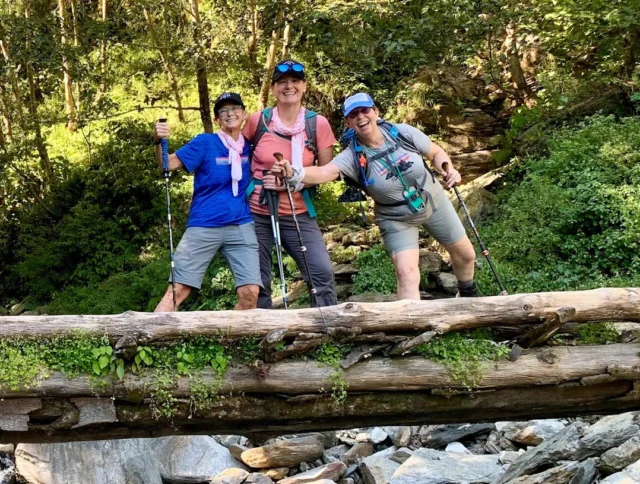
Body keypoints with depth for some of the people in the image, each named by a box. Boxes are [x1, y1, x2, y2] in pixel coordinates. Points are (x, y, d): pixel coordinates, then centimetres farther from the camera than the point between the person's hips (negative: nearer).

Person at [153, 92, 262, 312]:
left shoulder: (250, 146, 8)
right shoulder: (205, 143, -3)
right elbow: (170, 163, -11)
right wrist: (159, 142, -31)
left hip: (241, 226, 3)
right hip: (204, 226, -3)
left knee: (250, 292, -9)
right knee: (178, 289, -7)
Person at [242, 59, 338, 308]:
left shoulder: (318, 124, -3)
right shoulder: (257, 120, -2)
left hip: (298, 215, 0)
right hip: (256, 213, 1)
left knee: (322, 273, -15)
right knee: (257, 282, 4)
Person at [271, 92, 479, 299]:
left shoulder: (403, 133, -21)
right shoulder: (352, 156, -27)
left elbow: (436, 153, -5)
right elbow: (323, 172, -47)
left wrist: (449, 170, -26)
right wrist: (294, 173, -66)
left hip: (433, 202, 3)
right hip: (396, 219, -3)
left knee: (465, 254, 19)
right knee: (406, 273, -22)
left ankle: (468, 293, 52)